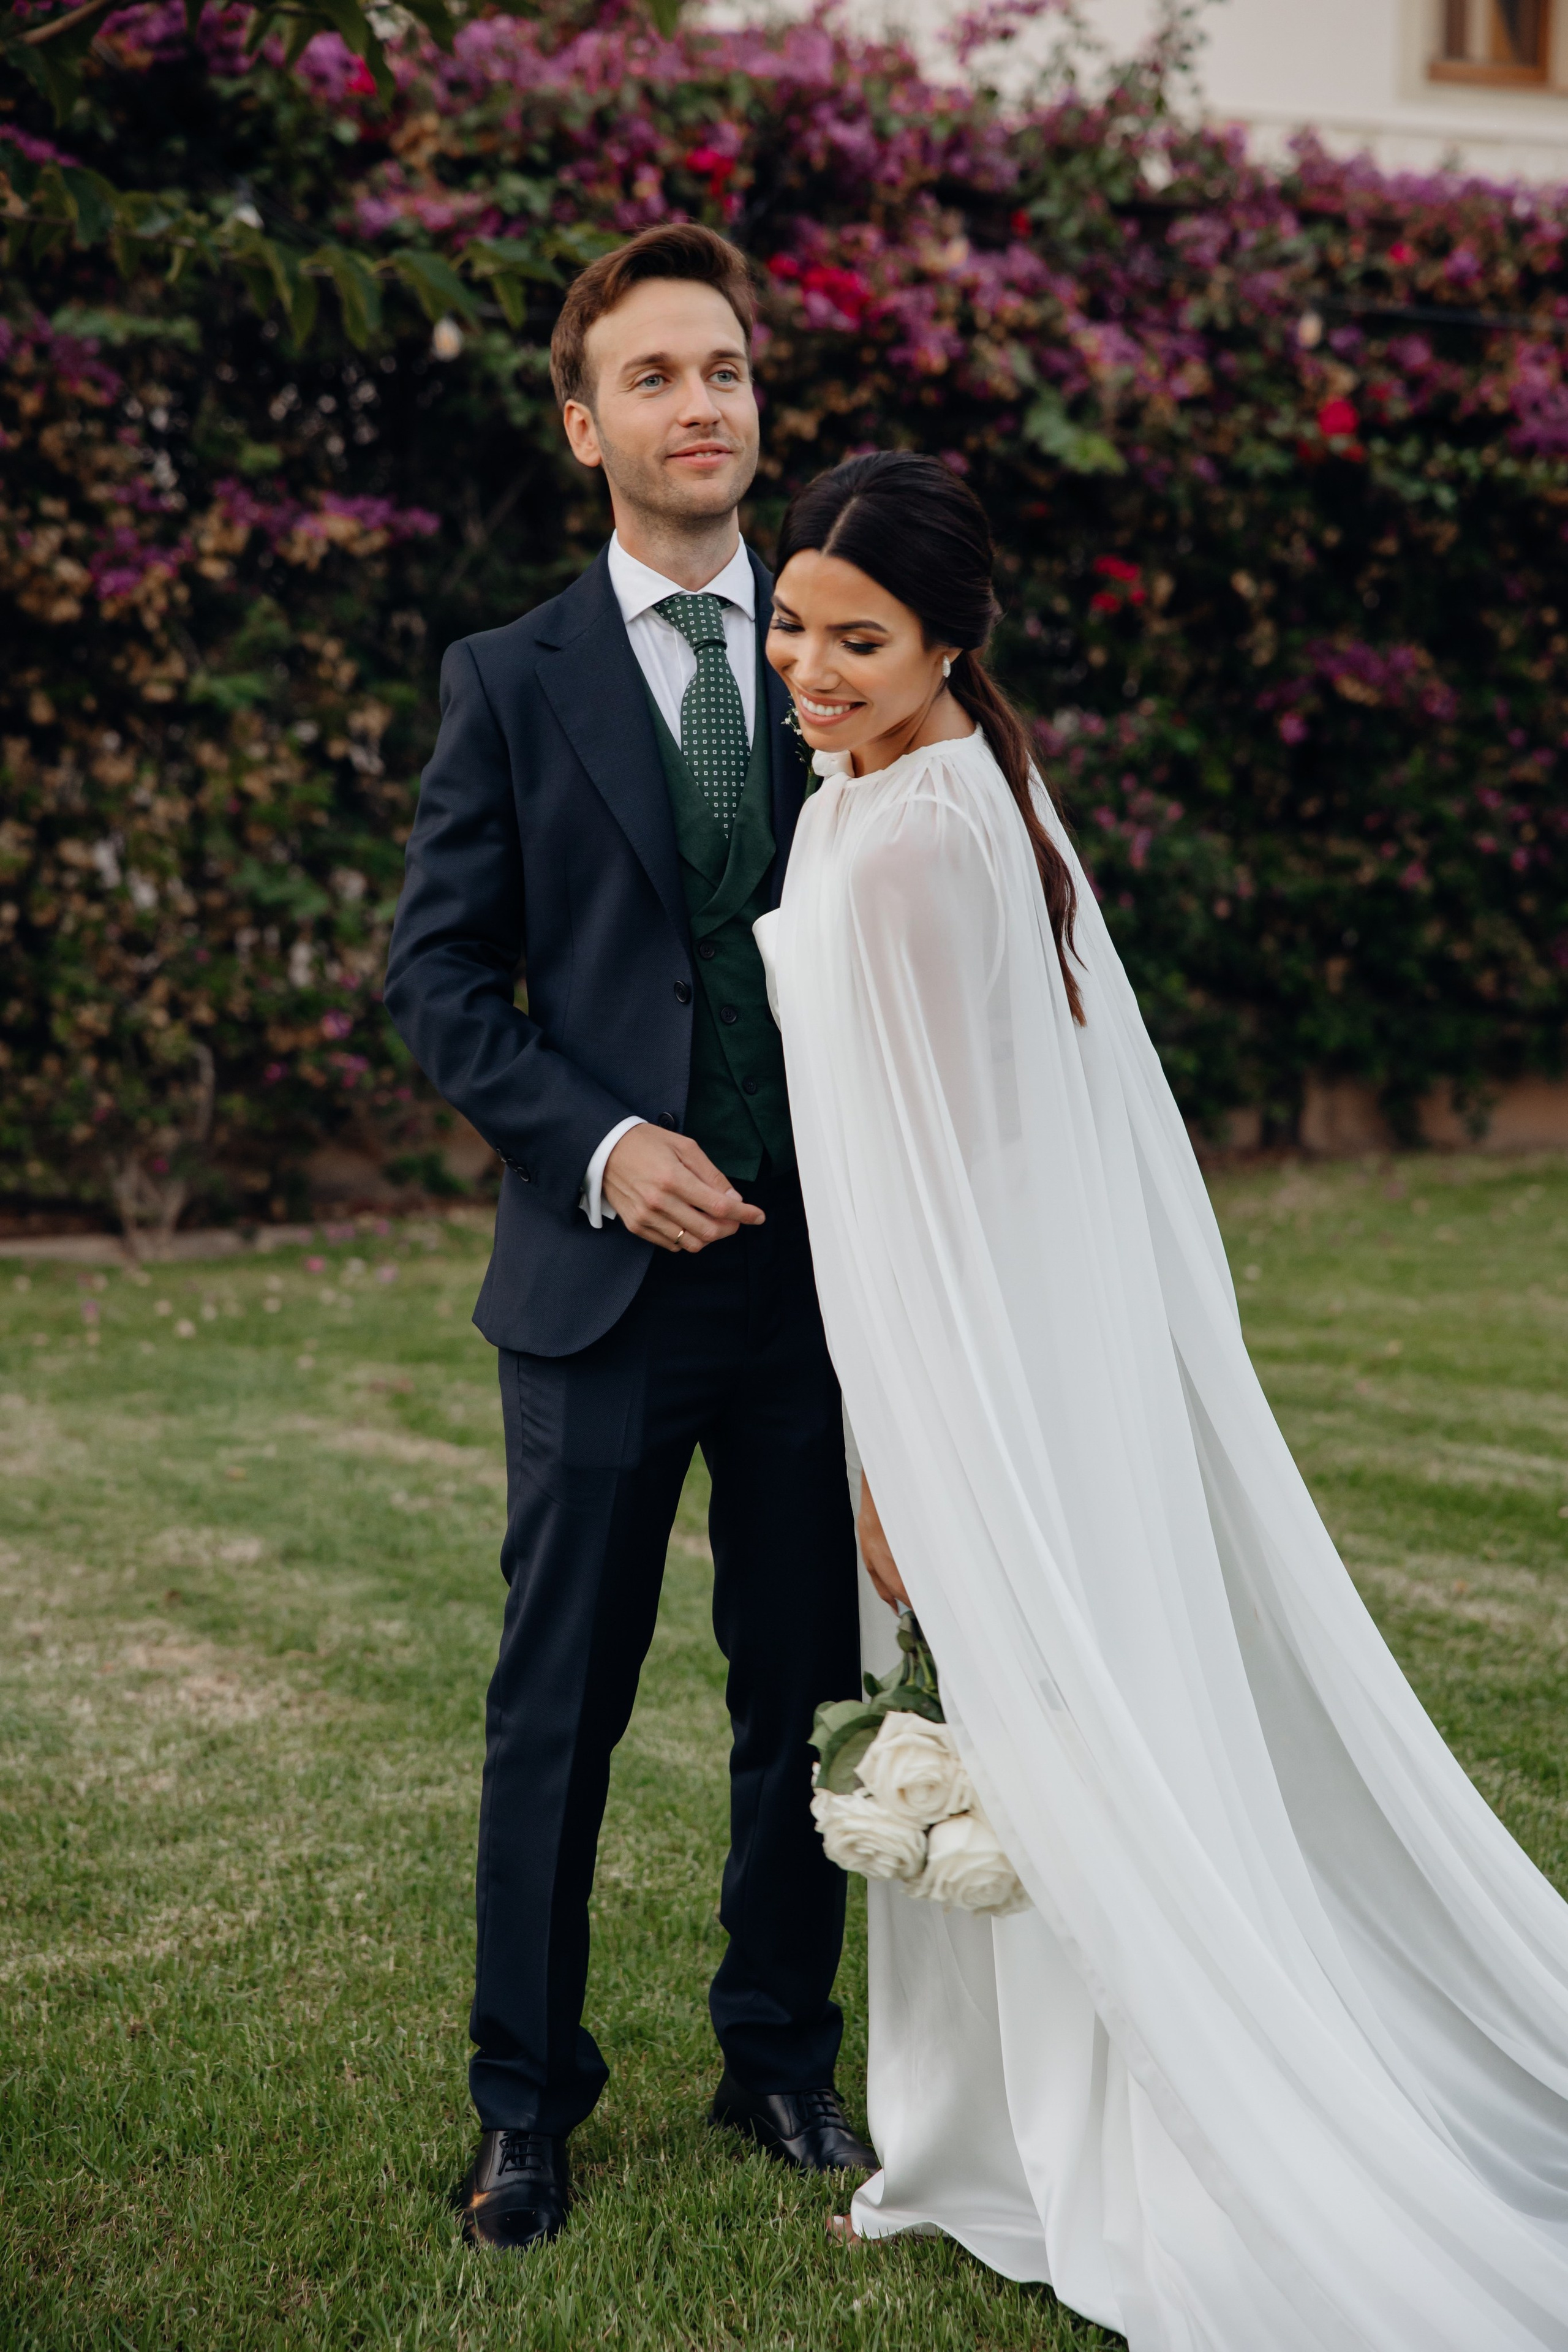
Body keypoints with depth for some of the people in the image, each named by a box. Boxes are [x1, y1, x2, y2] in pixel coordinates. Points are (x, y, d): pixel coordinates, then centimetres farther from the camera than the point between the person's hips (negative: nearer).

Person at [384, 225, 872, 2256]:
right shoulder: (511, 680, 2)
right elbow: (439, 973, -1)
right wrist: (603, 1147, -13)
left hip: (824, 1263, 2)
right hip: (606, 1270, -2)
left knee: (806, 1691, 12)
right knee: (558, 1706, 6)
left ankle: (780, 2057, 30)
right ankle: (526, 2101, 22)